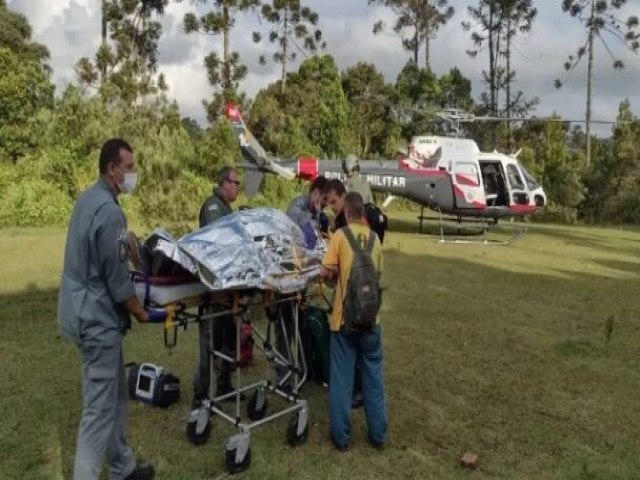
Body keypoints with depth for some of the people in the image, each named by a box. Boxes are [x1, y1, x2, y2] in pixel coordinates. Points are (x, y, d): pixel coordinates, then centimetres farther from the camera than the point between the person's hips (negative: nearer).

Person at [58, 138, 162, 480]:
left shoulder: (88, 199, 9)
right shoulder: (109, 210, -22)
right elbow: (116, 278, -19)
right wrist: (143, 314, -7)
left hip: (83, 310, 10)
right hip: (97, 317, -10)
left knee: (115, 396, 19)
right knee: (100, 407, -1)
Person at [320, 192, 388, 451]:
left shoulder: (341, 235, -8)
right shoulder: (374, 237, 4)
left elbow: (326, 273, -11)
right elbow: (378, 272, 12)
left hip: (344, 317, -3)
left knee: (341, 378, 8)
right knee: (373, 377, 14)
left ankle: (341, 436, 17)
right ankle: (378, 434, 23)